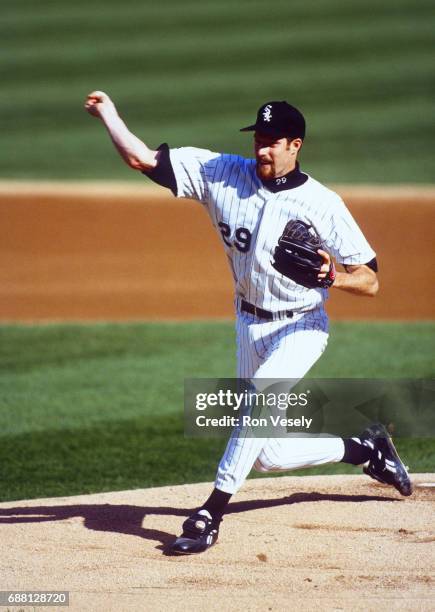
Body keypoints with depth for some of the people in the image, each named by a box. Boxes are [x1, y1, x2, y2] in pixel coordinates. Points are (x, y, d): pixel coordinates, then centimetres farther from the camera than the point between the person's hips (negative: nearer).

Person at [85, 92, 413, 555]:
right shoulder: (222, 174, -5)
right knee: (266, 456, 8)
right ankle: (364, 449, 33)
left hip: (301, 328, -5)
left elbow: (370, 282, -14)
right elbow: (144, 159, -7)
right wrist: (108, 115, -18)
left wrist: (333, 276, -33)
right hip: (250, 326, 5)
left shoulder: (323, 204, -14)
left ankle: (211, 515, -27)